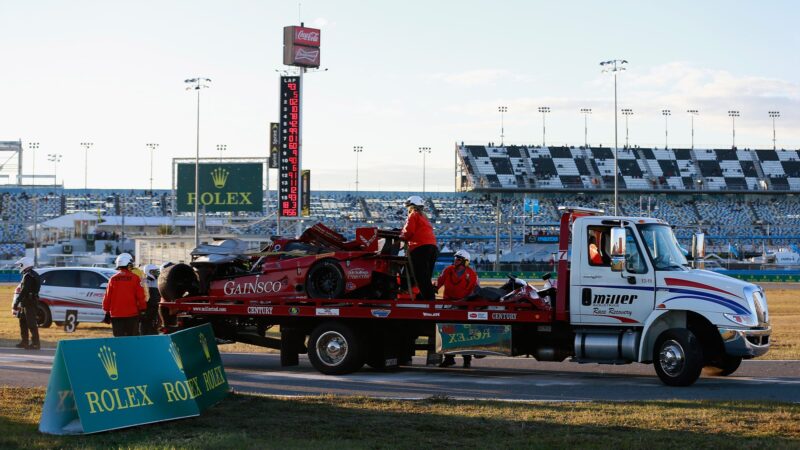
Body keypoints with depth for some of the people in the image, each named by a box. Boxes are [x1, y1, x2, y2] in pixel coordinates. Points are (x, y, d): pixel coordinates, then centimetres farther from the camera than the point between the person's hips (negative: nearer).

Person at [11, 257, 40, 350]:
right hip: (26, 303, 11)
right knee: (23, 322, 18)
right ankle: (24, 342, 23)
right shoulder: (33, 275, 16)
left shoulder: (28, 276, -17)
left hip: (29, 303, -11)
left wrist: (16, 303, -23)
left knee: (31, 323, -9)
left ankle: (35, 343, -9)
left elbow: (24, 291, -23)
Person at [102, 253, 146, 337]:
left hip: (116, 314, 2)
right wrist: (142, 308, 6)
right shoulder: (134, 278, -6)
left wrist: (107, 311, 16)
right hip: (132, 314, -2)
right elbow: (140, 295, -5)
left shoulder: (113, 279, 2)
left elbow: (107, 296, 6)